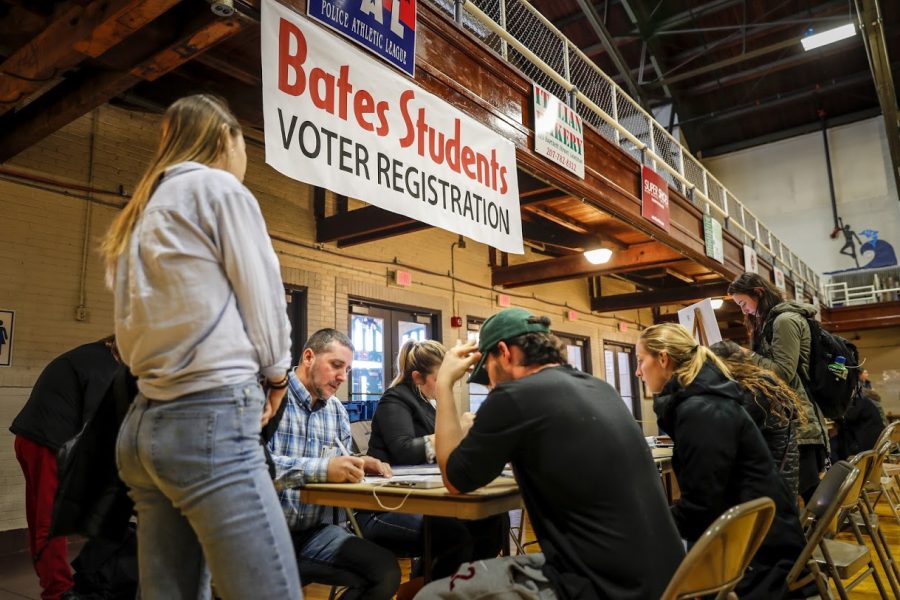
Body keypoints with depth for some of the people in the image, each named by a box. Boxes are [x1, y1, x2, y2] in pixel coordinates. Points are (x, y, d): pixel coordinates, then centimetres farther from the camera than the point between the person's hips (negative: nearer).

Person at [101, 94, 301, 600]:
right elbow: (262, 296, -3)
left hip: (148, 423, 9)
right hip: (211, 419, -9)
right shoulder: (219, 188, -1)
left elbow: (133, 325, 20)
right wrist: (277, 372, 14)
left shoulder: (140, 214, 22)